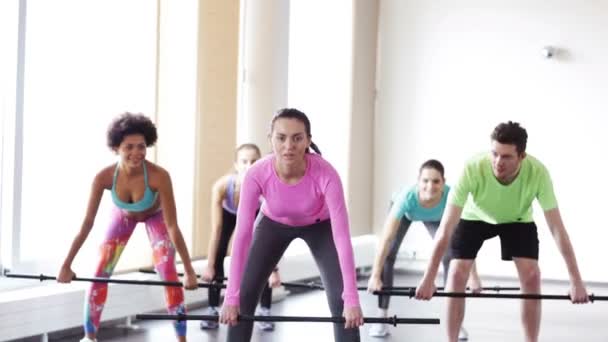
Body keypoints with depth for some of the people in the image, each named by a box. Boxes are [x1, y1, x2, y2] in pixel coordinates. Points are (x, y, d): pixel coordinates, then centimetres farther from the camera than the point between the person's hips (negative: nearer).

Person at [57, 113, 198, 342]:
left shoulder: (159, 176, -42)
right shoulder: (104, 177, -36)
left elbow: (172, 226, -36)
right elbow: (87, 223, -26)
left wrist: (189, 271, -34)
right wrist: (66, 265, -23)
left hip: (155, 216, -2)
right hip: (123, 215, 2)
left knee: (170, 276, -14)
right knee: (99, 274, -1)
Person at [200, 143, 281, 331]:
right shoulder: (221, 186, -41)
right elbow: (216, 231, -32)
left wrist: (273, 269, -29)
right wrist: (209, 266, -28)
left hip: (256, 214, 0)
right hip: (229, 212, 0)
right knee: (218, 255, -12)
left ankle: (264, 311, -1)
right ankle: (212, 310, -2)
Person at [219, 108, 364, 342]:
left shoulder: (325, 174, -39)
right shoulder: (257, 174, -35)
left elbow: (342, 235, -38)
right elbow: (242, 234, -32)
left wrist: (351, 298, -40)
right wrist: (231, 296, -34)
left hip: (319, 225, -1)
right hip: (274, 224, 1)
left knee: (340, 300, -13)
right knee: (245, 296, -7)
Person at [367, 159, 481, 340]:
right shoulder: (407, 196, -46)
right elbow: (386, 238, -46)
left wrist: (473, 276, -35)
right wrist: (375, 276, -48)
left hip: (435, 217, 1)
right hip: (406, 212, -1)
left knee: (450, 257, -10)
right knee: (387, 256, -14)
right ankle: (382, 318, -5)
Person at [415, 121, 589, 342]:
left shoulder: (538, 173, -37)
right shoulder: (472, 169, -41)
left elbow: (557, 228, -30)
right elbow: (446, 227, -38)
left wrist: (576, 280, -33)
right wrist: (428, 279, -39)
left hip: (518, 220, 1)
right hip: (474, 217, -1)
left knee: (532, 276, -12)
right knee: (457, 274, -13)